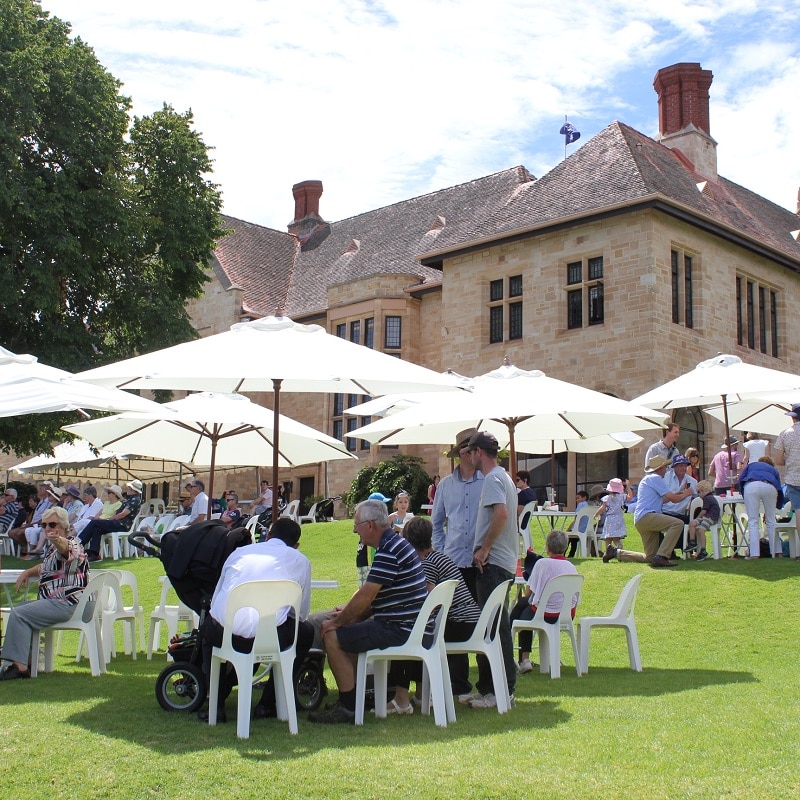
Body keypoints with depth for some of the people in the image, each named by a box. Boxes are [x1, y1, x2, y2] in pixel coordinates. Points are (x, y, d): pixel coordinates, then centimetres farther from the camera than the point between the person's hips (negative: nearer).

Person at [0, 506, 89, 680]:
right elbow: (47, 567, 36)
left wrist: (57, 540, -65)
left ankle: (20, 666, -19)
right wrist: (28, 572, 15)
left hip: (66, 603, -11)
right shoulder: (50, 545, 17)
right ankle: (27, 659, 17)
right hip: (53, 601, 11)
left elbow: (65, 548, -41)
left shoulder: (72, 543, -14)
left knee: (18, 614, -18)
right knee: (18, 609, 21)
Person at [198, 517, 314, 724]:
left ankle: (216, 705, 27)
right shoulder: (300, 561, 21)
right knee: (305, 633, 30)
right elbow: (302, 612, 26)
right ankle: (268, 704, 28)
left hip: (224, 635, 2)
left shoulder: (240, 551, 27)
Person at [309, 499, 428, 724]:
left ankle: (349, 707, -6)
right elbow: (373, 596, 21)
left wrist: (338, 622, -8)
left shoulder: (389, 551, -19)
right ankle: (349, 699, 24)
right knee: (349, 629, 24)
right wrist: (348, 615, 12)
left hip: (399, 629, -11)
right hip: (404, 624, 11)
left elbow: (366, 596, -21)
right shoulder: (395, 543, 15)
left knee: (333, 638, -11)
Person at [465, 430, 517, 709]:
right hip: (504, 562, 11)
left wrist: (484, 549, -20)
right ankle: (487, 686, 20)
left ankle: (503, 691, -4)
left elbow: (501, 513, -27)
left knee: (496, 627, -7)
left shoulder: (492, 479, -12)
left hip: (493, 562, -11)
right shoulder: (504, 477, 20)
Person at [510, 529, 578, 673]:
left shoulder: (542, 563, -8)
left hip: (547, 615, -6)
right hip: (568, 616, 6)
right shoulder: (572, 567, 7)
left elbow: (528, 592, -5)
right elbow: (575, 599, 9)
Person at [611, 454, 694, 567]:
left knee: (650, 557, 11)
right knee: (677, 523, -26)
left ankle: (617, 553, 16)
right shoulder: (655, 478, -4)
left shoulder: (647, 479, 27)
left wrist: (676, 493, 36)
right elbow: (674, 499, -6)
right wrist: (686, 493, 12)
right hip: (646, 516, -10)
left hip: (639, 520, 10)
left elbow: (661, 500, 37)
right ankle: (661, 556, -31)